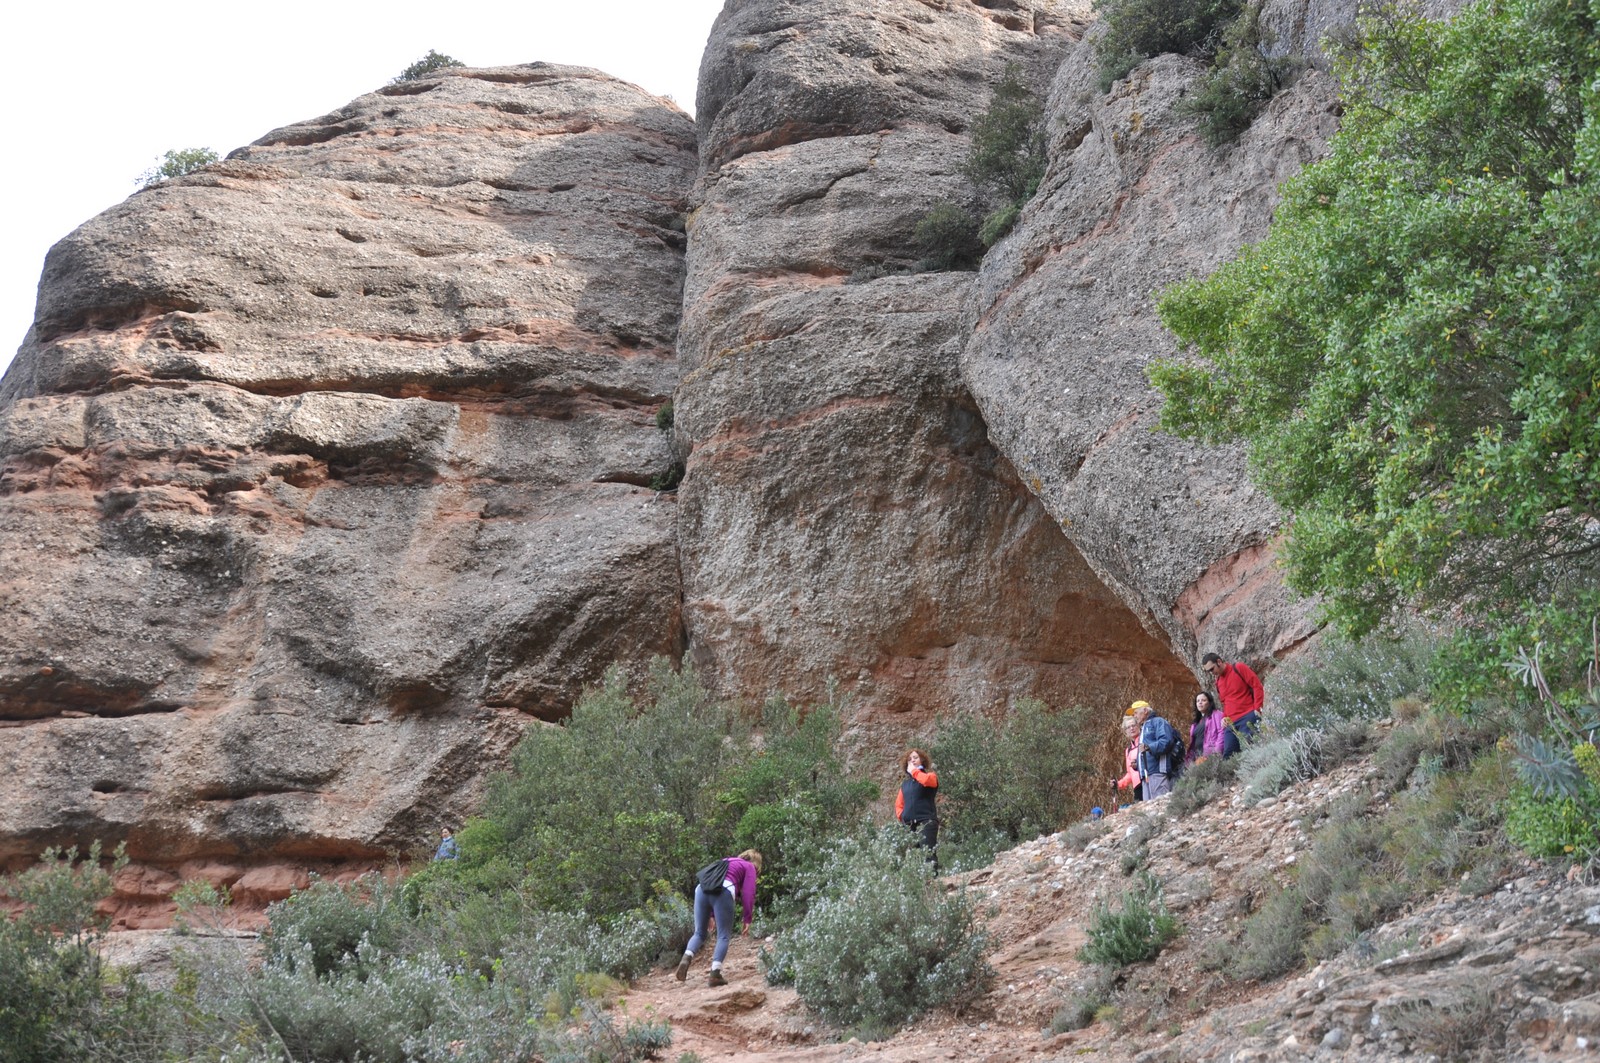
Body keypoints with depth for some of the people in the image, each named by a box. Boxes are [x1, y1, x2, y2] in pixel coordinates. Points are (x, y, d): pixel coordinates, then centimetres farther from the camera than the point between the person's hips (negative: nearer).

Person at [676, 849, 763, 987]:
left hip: (702, 888, 5)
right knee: (724, 936, 2)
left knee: (699, 933, 13)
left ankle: (686, 958, -14)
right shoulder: (749, 867, 21)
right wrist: (747, 920, 7)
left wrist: (710, 914, 31)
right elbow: (748, 894, 7)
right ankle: (715, 974, -12)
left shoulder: (727, 862, 37)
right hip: (724, 891, -5)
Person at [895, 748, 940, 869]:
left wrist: (914, 771, -3)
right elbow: (899, 804, 26)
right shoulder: (905, 783, 23)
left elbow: (926, 780, -20)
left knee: (929, 854, -20)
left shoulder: (931, 776, 5)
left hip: (926, 822, -7)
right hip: (908, 824, 7)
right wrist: (901, 816, 7)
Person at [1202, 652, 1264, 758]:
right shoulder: (1218, 681, 19)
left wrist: (1257, 709, -12)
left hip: (1248, 717, -7)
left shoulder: (1239, 668, -2)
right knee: (1228, 756, -3)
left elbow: (1257, 686, -6)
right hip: (1231, 723, 7)